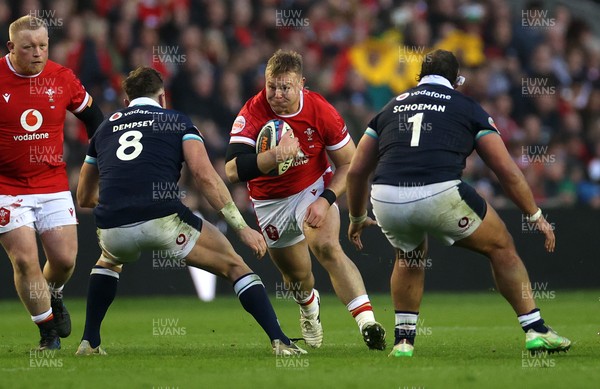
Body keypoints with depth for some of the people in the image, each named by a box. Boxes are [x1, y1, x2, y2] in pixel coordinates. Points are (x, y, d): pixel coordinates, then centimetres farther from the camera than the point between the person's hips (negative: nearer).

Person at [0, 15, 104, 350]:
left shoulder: (62, 78, -3)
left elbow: (92, 115, 13)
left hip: (54, 184, 3)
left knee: (65, 259, -1)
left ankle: (53, 296, 34)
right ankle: (49, 332, 5)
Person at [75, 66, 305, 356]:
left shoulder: (105, 127, 27)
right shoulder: (177, 122, 18)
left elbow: (84, 197, 37)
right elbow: (204, 175, 1)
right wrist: (242, 228, 2)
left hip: (113, 229, 3)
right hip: (163, 220, -3)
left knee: (109, 261, 40)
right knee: (234, 265, 14)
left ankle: (89, 342, 31)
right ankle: (279, 341, 0)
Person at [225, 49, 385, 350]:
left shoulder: (321, 111, -20)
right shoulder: (252, 114, -24)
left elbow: (349, 163, -8)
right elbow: (233, 171, -35)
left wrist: (326, 200, -23)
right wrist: (275, 155, -50)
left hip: (313, 189, -1)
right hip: (270, 201, 1)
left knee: (327, 247, -28)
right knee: (297, 275, 12)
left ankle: (367, 323, -37)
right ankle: (309, 307, 51)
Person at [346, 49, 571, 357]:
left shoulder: (391, 107, 26)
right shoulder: (468, 108, 18)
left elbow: (356, 171, 28)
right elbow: (508, 172, 16)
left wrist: (357, 218, 44)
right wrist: (536, 216, 28)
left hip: (386, 200, 3)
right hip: (440, 195, -3)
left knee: (409, 256, 35)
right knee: (501, 246, 20)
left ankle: (403, 340, 28)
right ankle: (536, 330, 18)